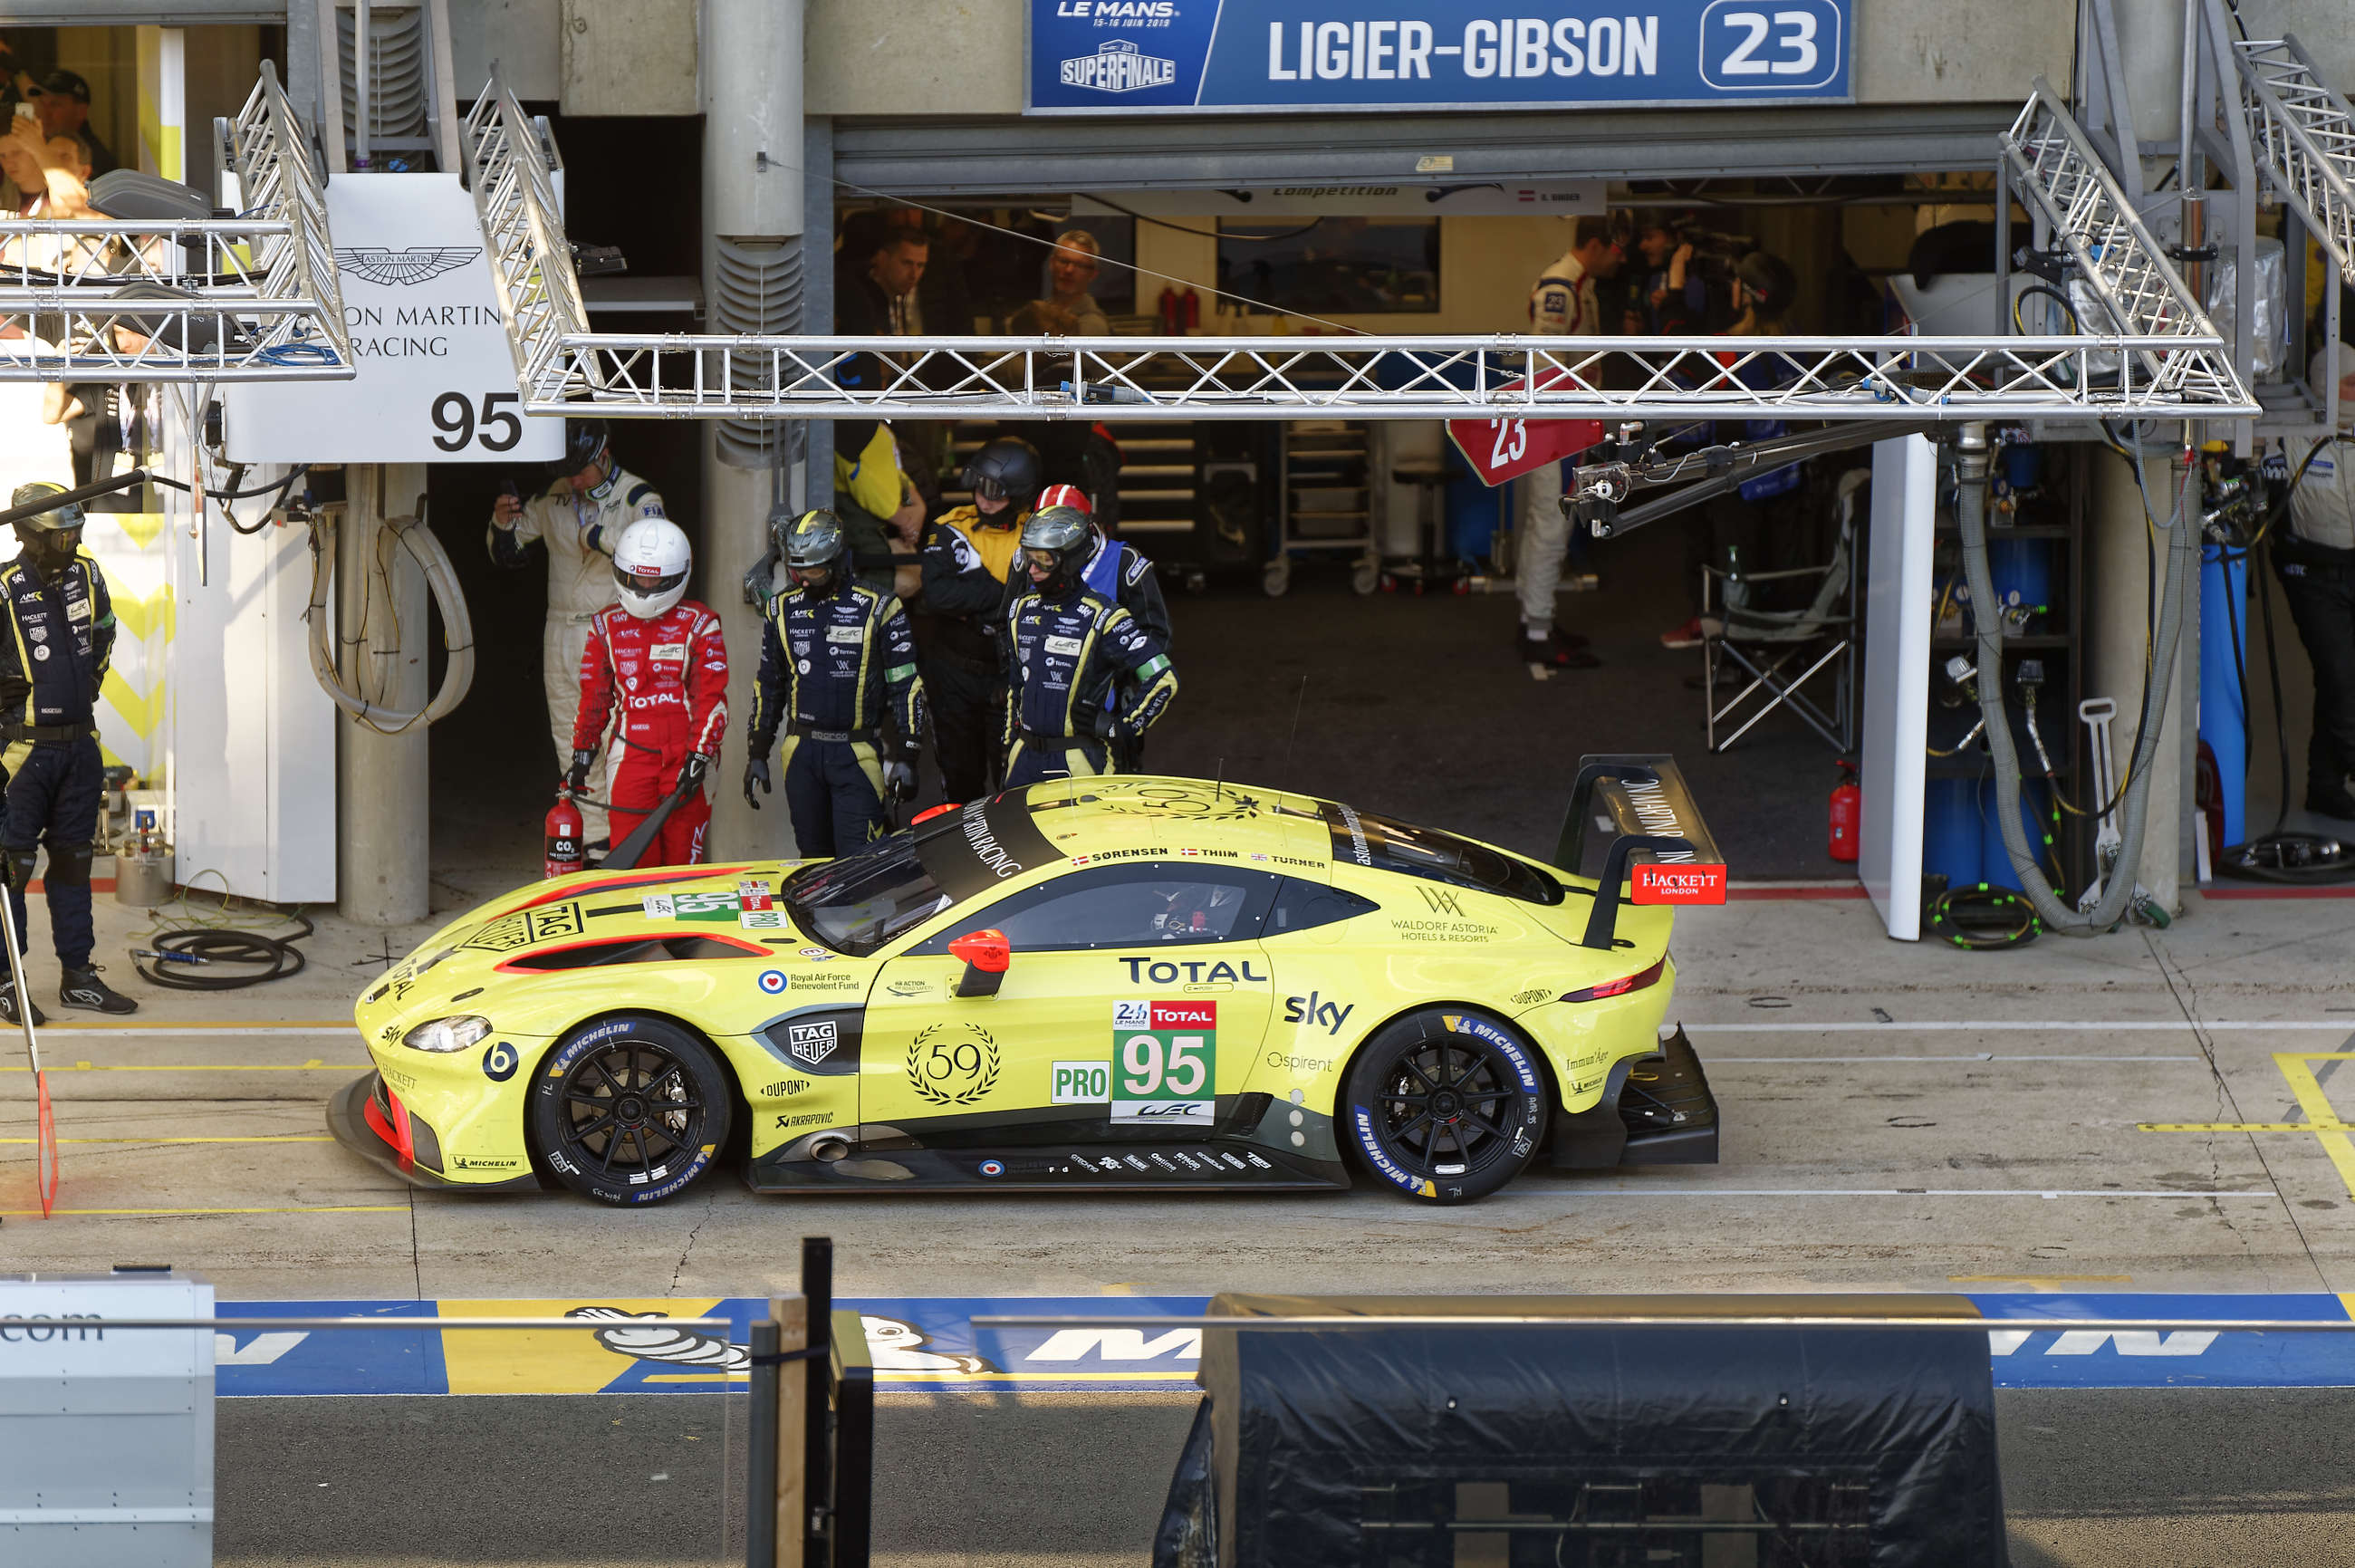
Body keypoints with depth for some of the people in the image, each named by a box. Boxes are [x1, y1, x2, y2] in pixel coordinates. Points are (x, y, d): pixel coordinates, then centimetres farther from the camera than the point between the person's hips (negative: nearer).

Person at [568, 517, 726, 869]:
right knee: (631, 860, -7)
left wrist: (698, 757, -11)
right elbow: (594, 696, 16)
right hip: (630, 756, 2)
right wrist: (582, 754, 11)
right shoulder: (607, 626, 12)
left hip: (685, 756, -2)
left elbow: (711, 698, -2)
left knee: (682, 861, -2)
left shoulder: (699, 625, 2)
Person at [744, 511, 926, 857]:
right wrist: (757, 753, 15)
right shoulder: (782, 611, 9)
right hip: (802, 751, 4)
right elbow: (768, 686, 19)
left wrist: (906, 756, -6)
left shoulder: (878, 609, -3)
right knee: (814, 856, 7)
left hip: (857, 753, -4)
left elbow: (906, 686, -1)